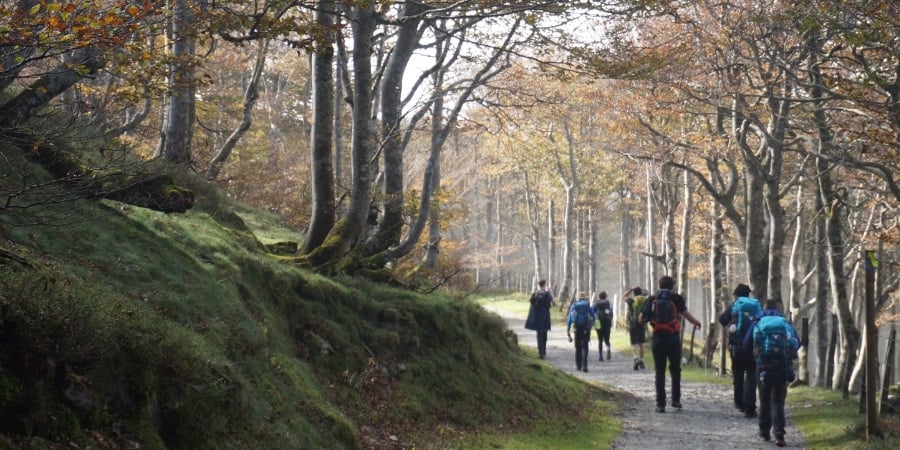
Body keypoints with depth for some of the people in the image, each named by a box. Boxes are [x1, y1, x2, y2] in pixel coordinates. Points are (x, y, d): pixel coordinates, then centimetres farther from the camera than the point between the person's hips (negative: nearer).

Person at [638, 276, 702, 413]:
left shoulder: (652, 300, 5)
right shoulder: (676, 299, 1)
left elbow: (641, 319, 3)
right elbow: (686, 314, -10)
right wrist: (696, 322, 7)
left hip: (658, 339, 1)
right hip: (673, 339, -1)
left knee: (660, 372, 6)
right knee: (675, 370, 16)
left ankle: (660, 404, 2)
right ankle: (676, 400, 16)